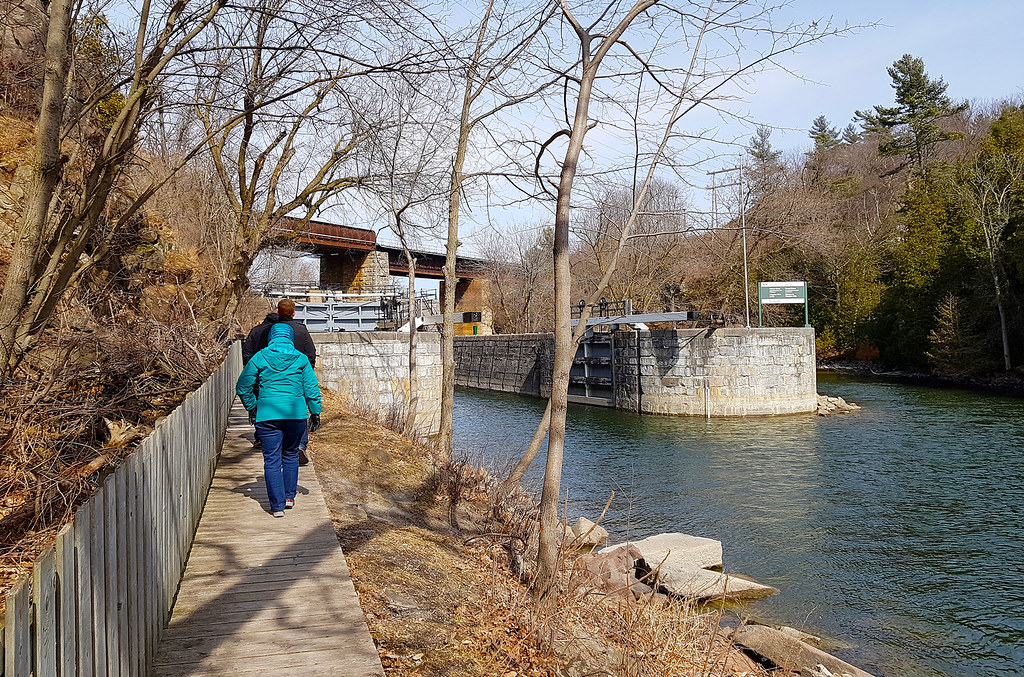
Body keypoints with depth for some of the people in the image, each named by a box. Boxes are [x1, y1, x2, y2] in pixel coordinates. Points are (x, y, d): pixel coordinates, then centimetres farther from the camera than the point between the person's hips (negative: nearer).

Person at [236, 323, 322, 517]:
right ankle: (289, 496, 25)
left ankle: (278, 505, 3)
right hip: (296, 414, 2)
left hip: (268, 415, -2)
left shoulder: (260, 357, 2)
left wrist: (251, 407, 18)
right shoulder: (300, 359, 4)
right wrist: (315, 413, 11)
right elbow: (312, 388, 3)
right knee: (291, 454, 21)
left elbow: (243, 386, 5)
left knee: (272, 460, 3)